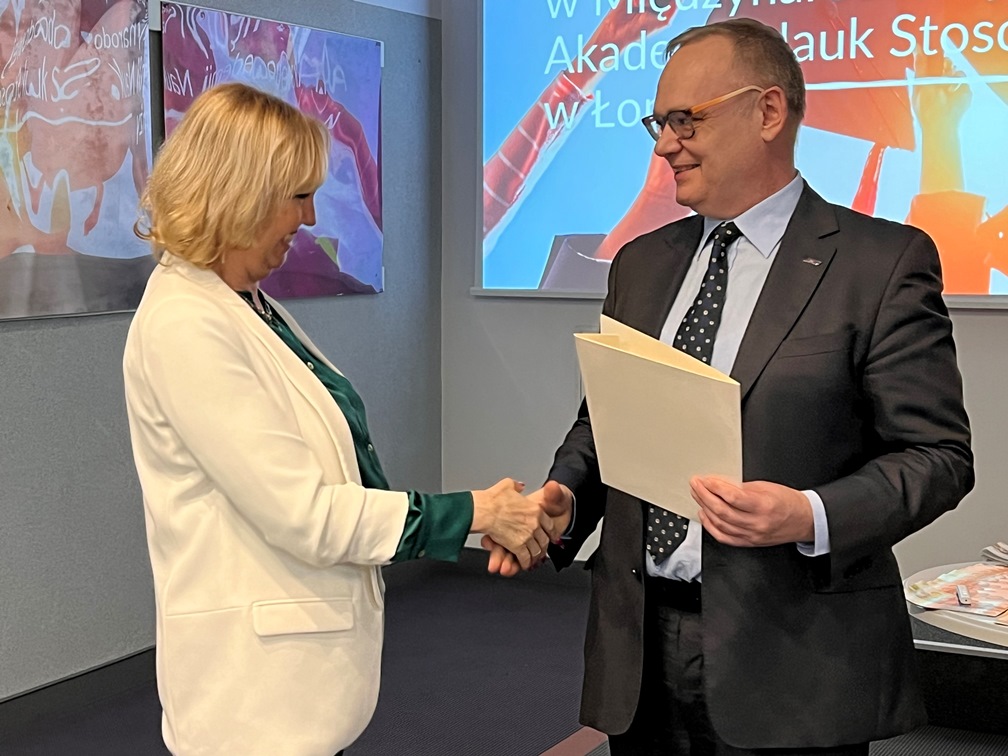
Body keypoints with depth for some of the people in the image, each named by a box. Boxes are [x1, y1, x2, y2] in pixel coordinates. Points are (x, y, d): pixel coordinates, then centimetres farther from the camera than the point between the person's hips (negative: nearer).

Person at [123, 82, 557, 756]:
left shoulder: (253, 307, 8)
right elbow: (300, 512, -20)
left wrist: (489, 524, 8)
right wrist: (475, 511, -14)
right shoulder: (184, 326, -19)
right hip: (260, 677, -9)